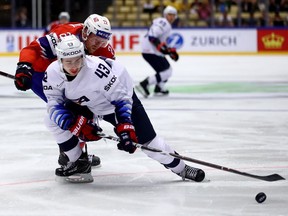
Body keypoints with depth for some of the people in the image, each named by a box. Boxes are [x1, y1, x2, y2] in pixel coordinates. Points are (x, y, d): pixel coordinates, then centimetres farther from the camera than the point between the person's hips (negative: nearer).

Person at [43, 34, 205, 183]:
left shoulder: (98, 69, -38)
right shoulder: (52, 73, -25)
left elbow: (121, 99, -27)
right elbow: (55, 105, -18)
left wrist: (124, 127, -33)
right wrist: (76, 125, -32)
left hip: (120, 93, -5)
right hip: (85, 104, 5)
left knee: (146, 139, -9)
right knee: (53, 120, -11)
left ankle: (180, 167, 9)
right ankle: (79, 163, 3)